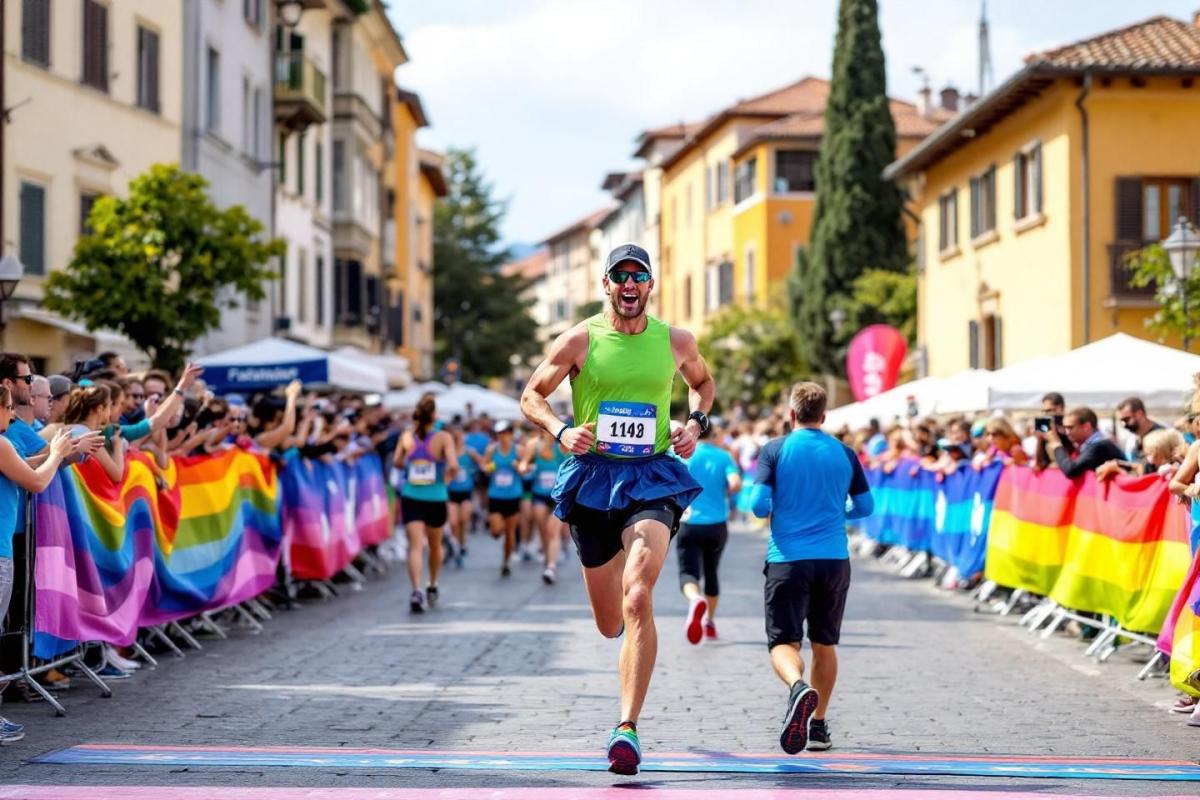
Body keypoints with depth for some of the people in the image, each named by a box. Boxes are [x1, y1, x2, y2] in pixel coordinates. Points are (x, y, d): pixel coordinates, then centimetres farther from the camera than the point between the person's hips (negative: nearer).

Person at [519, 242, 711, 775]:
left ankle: (627, 727, -23)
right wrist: (560, 431, -13)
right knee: (609, 625, 8)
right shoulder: (579, 340, -1)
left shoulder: (675, 342, 4)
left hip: (652, 477, -1)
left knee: (638, 600, -23)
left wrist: (696, 423, 5)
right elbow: (531, 396, 6)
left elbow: (702, 381, 24)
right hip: (592, 475, 1)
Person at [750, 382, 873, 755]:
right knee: (825, 643, 16)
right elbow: (866, 507, 14)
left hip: (787, 560, -3)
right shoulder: (845, 453, 7)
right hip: (834, 560, 3)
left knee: (783, 641, -4)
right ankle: (818, 725, 20)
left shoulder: (775, 450, -2)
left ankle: (798, 687, -36)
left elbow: (759, 504, -9)